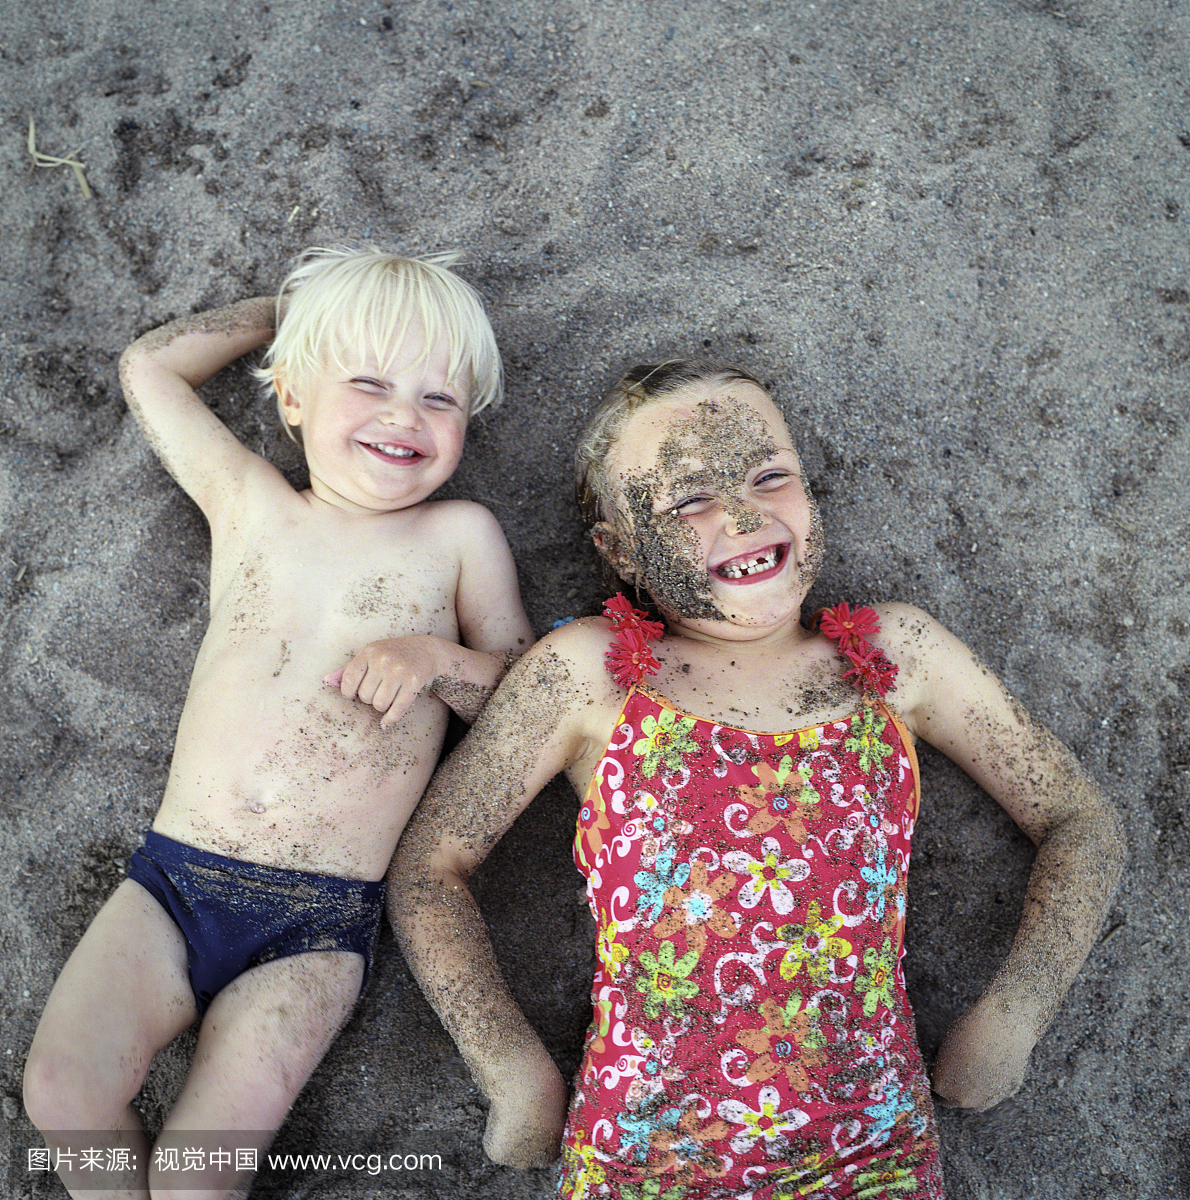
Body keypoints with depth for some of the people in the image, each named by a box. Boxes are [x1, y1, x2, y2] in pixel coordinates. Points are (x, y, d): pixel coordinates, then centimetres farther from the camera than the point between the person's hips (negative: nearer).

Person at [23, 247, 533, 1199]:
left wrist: (436, 658, -15)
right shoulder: (249, 503, 7)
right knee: (61, 1087, -12)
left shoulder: (460, 534, 3)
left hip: (319, 926, -2)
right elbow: (149, 367, 17)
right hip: (174, 878, 3)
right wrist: (286, 308, 21)